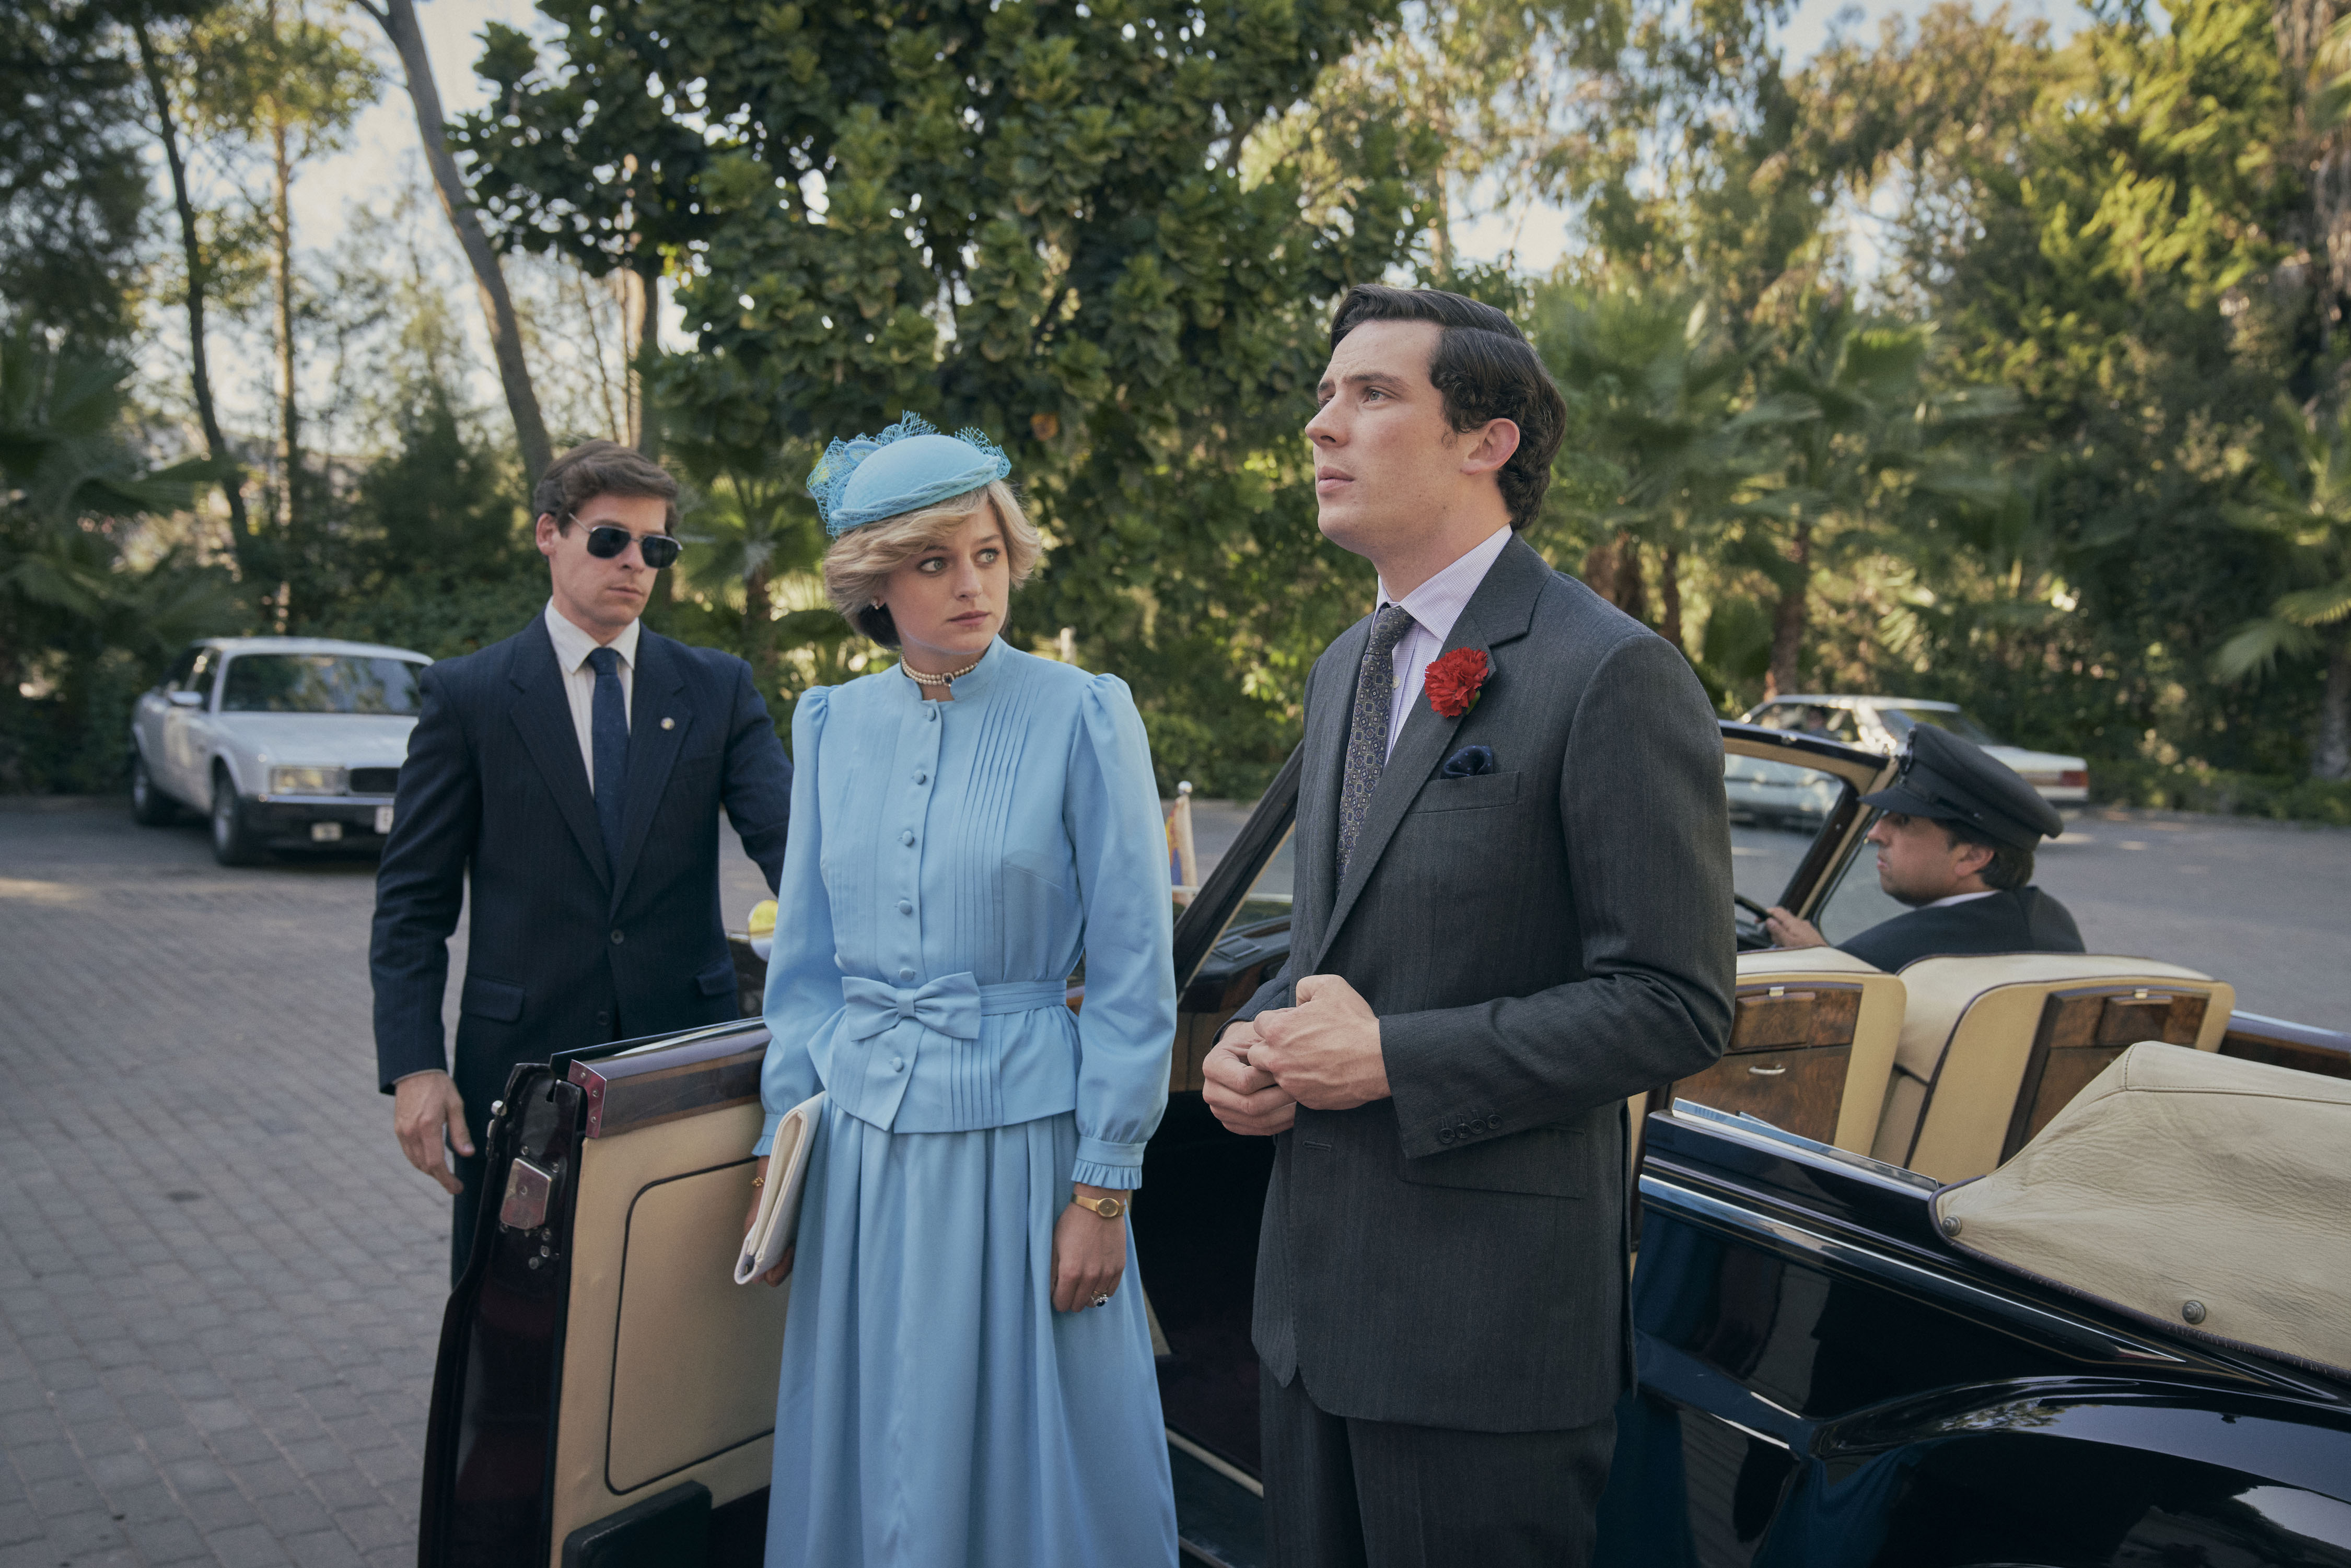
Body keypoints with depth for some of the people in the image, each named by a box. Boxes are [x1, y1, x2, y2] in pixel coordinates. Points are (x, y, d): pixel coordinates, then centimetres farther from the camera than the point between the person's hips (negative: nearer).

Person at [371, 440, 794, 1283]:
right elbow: (412, 897, 0)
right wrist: (412, 1065, -9)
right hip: (521, 1053, -1)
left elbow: (789, 838, -7)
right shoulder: (467, 695, 0)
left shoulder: (717, 688, 4)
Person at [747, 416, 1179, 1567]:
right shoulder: (830, 724, 5)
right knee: (862, 1463, 16)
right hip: (859, 1141, 4)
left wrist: (1102, 1190, -8)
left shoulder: (1082, 716, -8)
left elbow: (1134, 973, -7)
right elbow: (805, 962, 12)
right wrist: (783, 1145, 9)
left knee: (1027, 1461, 10)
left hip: (1018, 1138, -4)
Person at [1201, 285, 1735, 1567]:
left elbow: (1674, 1005, -17)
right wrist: (1252, 1041, -1)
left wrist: (1396, 1059, -20)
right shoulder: (1343, 669, 12)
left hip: (1487, 1317, -7)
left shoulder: (1612, 674, -15)